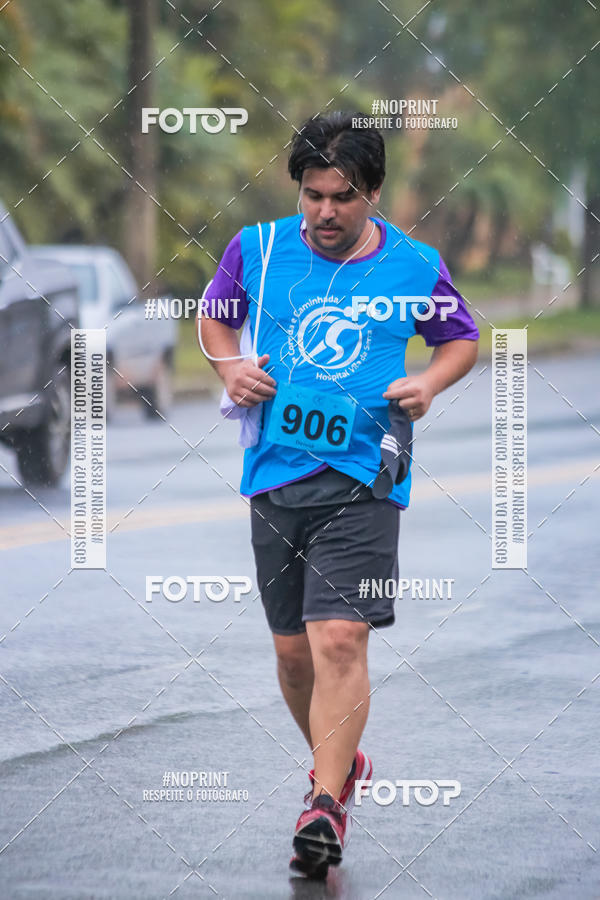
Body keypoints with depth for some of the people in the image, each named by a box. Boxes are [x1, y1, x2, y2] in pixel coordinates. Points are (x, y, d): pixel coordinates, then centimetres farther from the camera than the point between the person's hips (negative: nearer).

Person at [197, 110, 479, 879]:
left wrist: (430, 382, -4)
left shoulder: (416, 267, 0)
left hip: (364, 477, -3)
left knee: (340, 639, -16)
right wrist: (230, 364, 0)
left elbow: (462, 338, 16)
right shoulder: (257, 249, 3)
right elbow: (214, 314, 20)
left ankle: (326, 808, -17)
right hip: (276, 471, 3)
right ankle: (338, 763, 35)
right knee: (293, 647, 10)